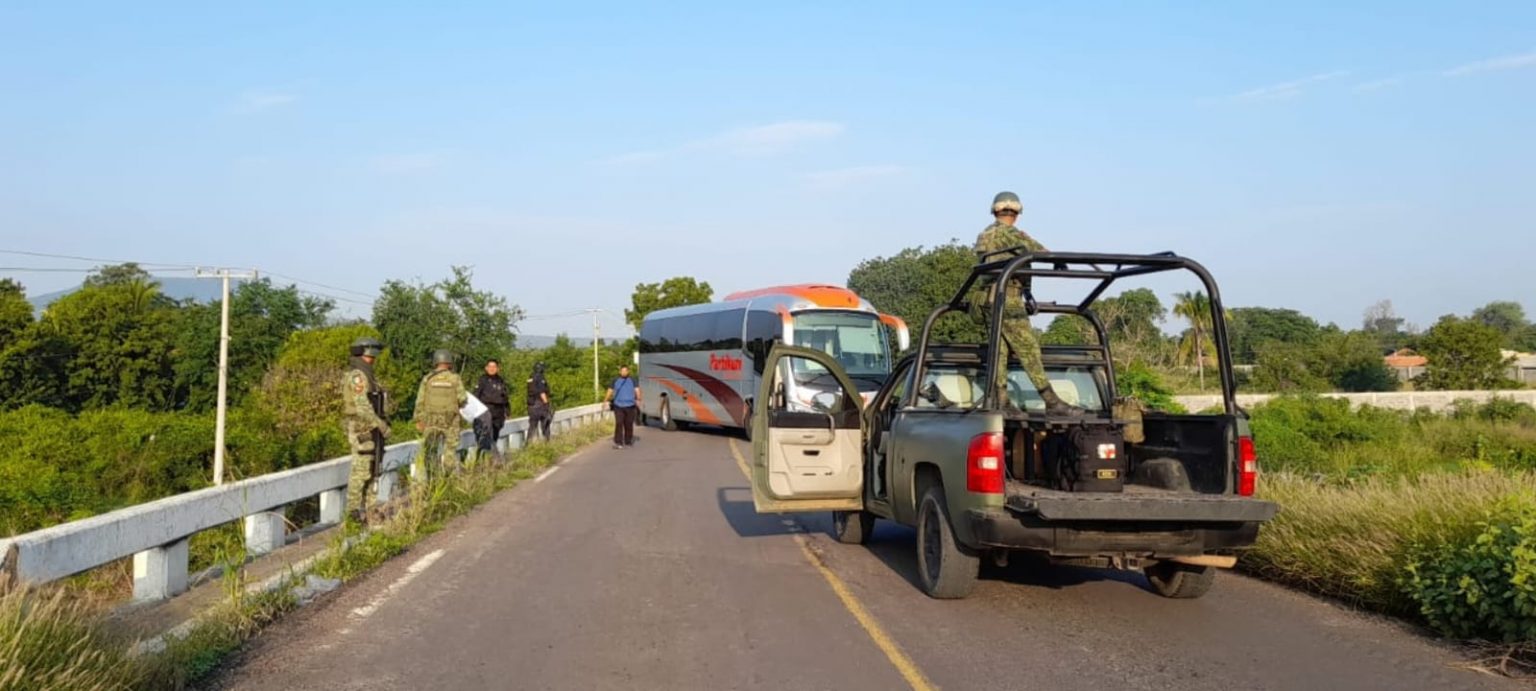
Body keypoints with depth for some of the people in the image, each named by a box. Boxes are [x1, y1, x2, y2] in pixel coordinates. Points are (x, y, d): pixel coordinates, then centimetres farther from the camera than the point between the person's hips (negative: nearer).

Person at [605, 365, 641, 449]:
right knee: (619, 424, -11)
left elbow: (637, 391, 1)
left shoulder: (632, 381, 10)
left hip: (630, 406, 1)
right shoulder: (615, 381, 12)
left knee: (629, 425, 4)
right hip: (618, 406, -1)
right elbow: (610, 391, 16)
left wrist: (638, 399, -16)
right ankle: (618, 442, -12)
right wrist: (606, 401, 5)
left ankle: (628, 441, 17)